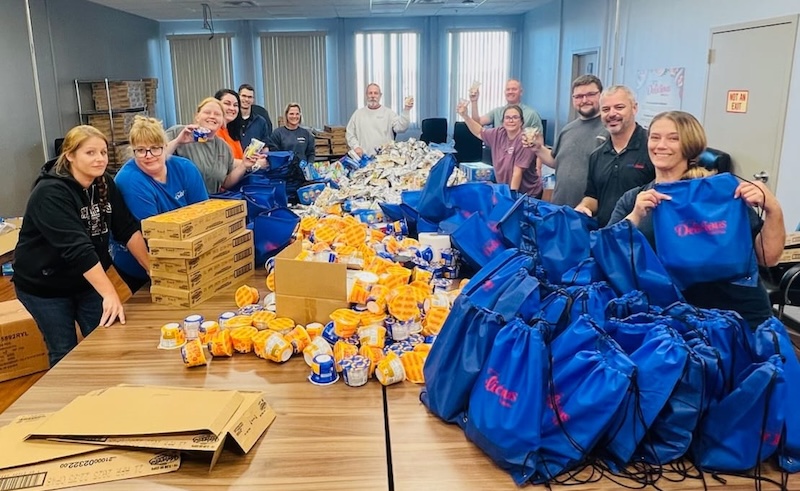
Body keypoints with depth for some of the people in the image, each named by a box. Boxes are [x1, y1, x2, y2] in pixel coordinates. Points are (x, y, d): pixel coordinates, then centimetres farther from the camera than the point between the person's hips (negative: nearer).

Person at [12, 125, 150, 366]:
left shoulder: (105, 184, -6)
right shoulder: (50, 193, -27)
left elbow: (128, 229, -8)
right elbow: (77, 248, -36)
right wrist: (110, 294, -43)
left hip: (87, 281, 5)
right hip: (45, 286, -5)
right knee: (65, 354, 6)